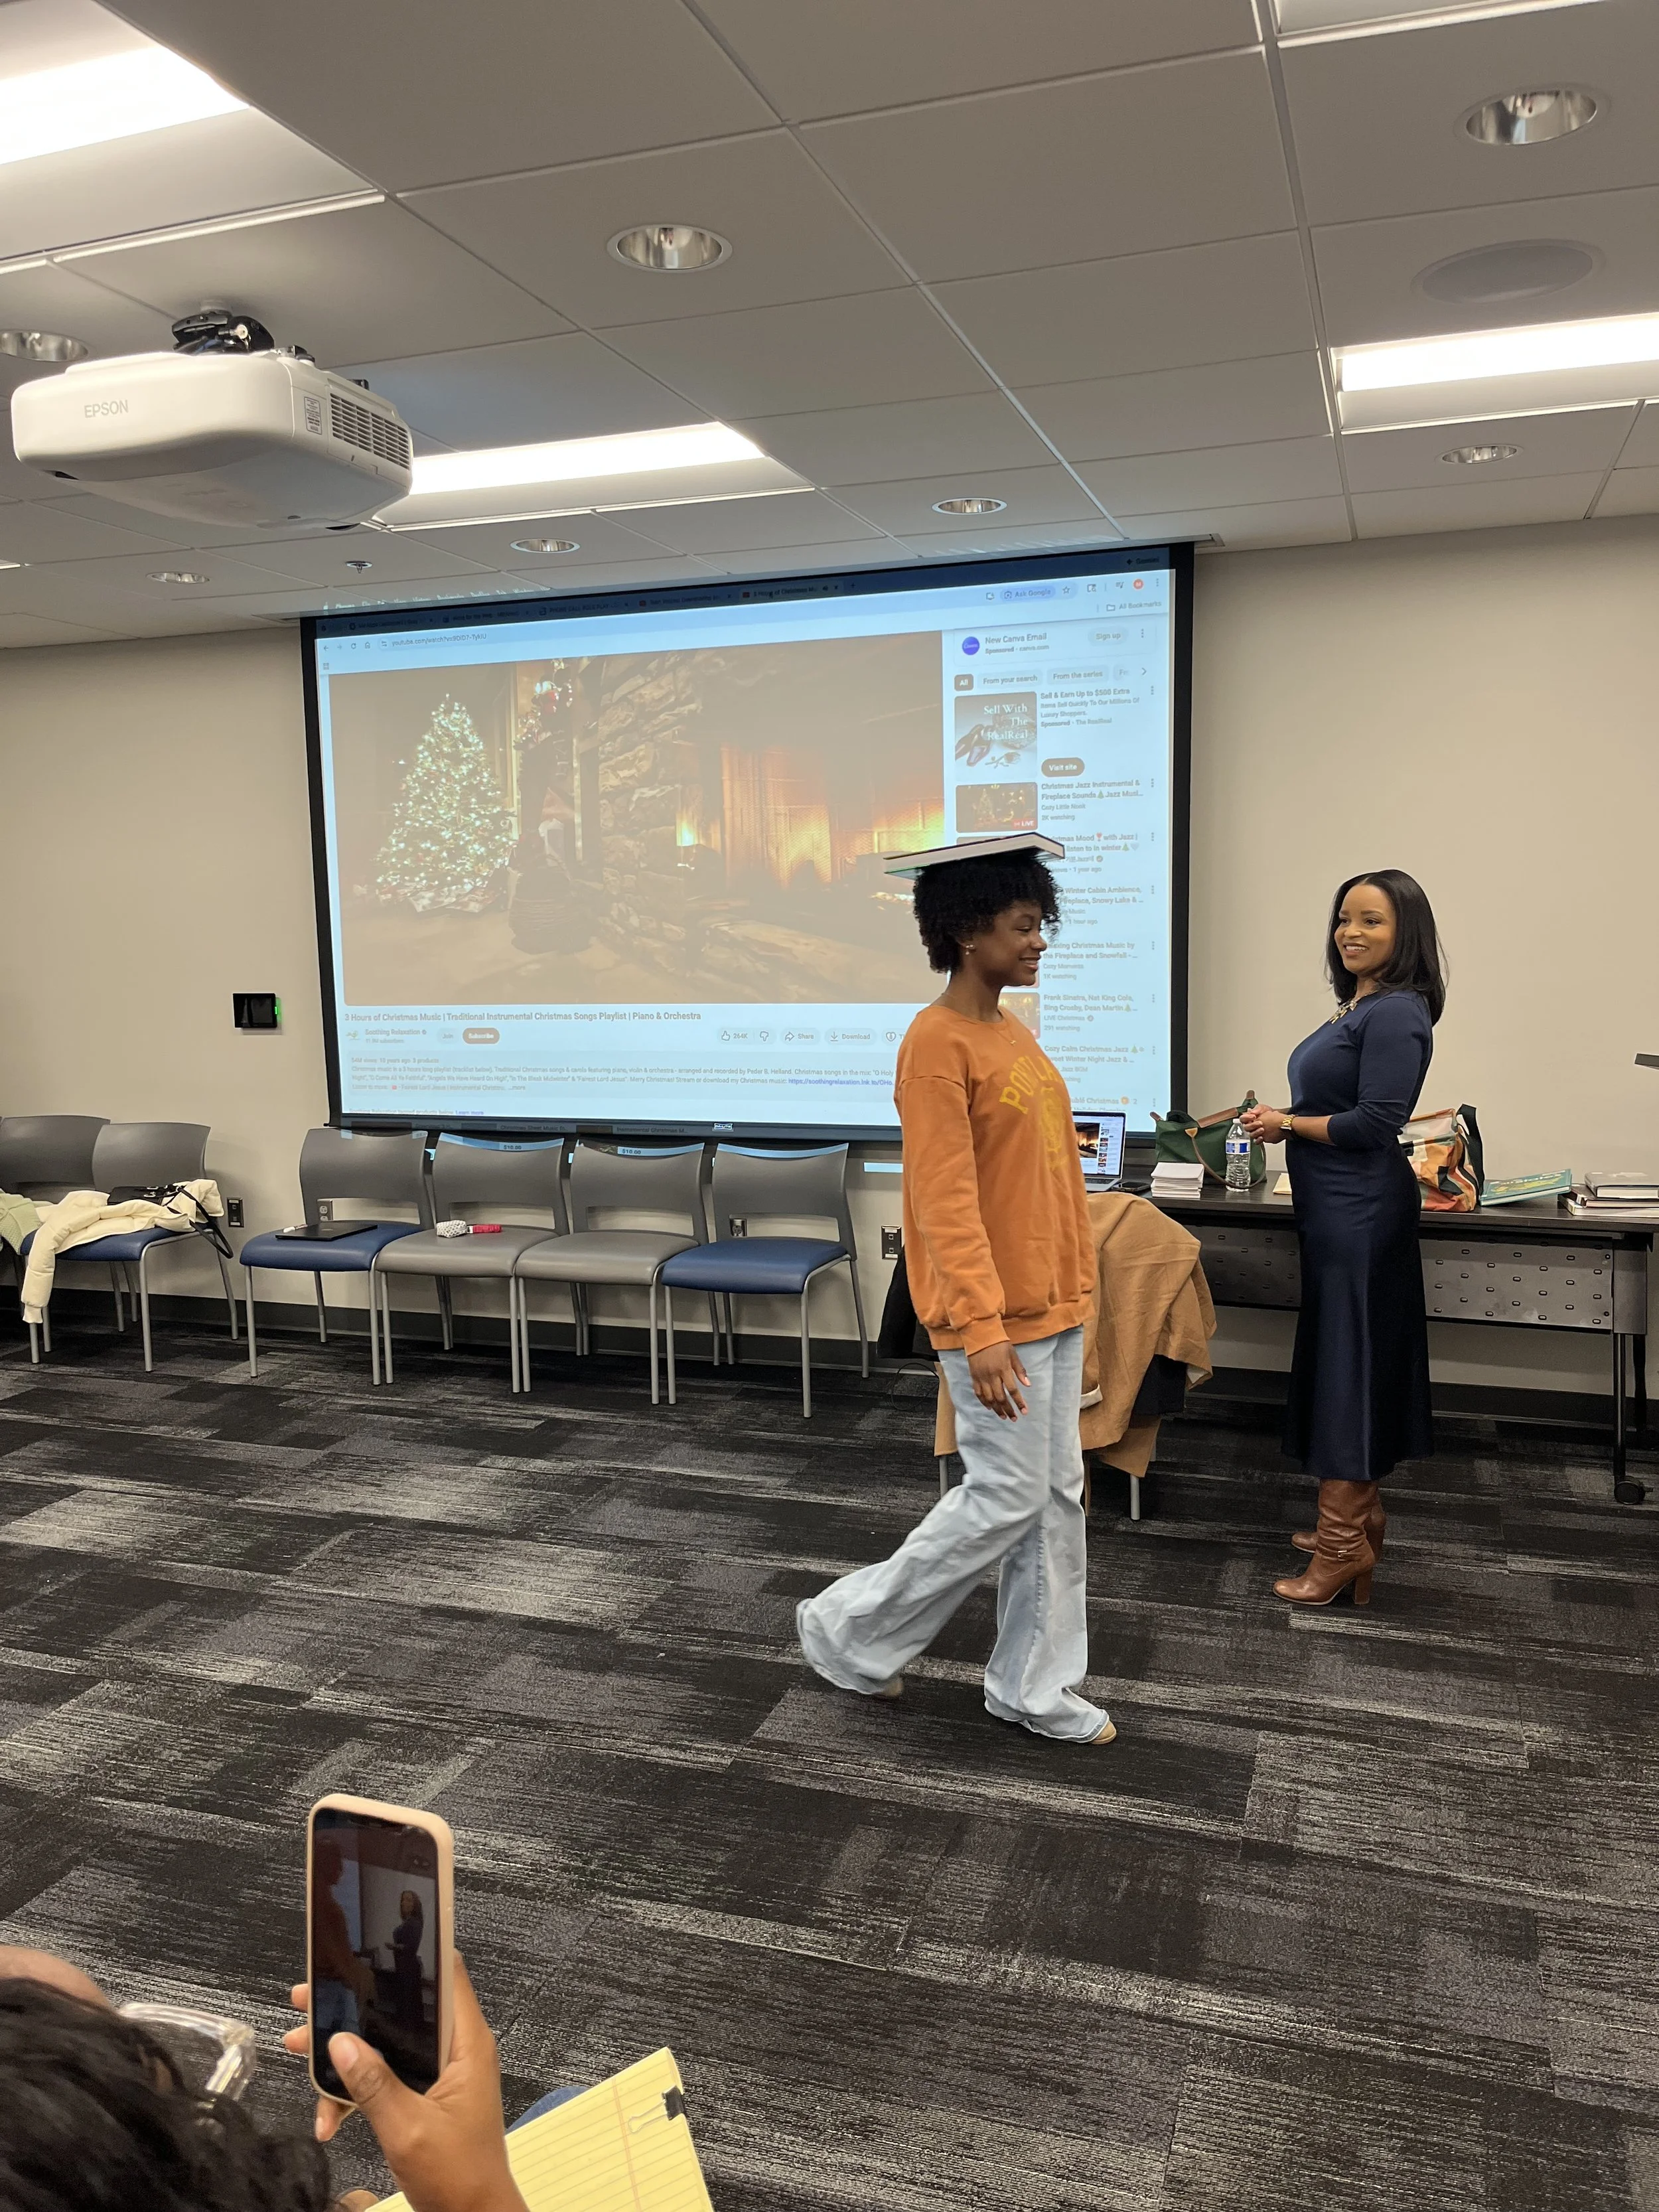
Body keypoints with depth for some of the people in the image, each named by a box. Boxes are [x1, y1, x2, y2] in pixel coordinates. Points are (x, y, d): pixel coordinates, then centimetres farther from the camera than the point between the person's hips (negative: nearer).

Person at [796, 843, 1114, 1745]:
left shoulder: (1013, 1031, 12)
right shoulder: (938, 1043, -17)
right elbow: (946, 1200, -22)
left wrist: (1073, 1285, 18)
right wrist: (983, 1329, -25)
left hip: (1052, 1306, 9)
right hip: (993, 1316, -9)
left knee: (1057, 1496, 13)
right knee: (1007, 1499, 0)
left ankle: (1037, 1687, 27)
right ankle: (850, 1630, 19)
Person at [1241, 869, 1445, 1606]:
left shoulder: (1396, 1014, -16)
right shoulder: (1358, 1008, 14)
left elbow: (1375, 1123, -22)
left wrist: (1289, 1123, -11)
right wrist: (1285, 1124, 5)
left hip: (1361, 1212, -10)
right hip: (1337, 1209, 10)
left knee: (1348, 1362, -5)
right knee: (1349, 1358, 16)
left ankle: (1343, 1541, 3)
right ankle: (1358, 1515, 28)